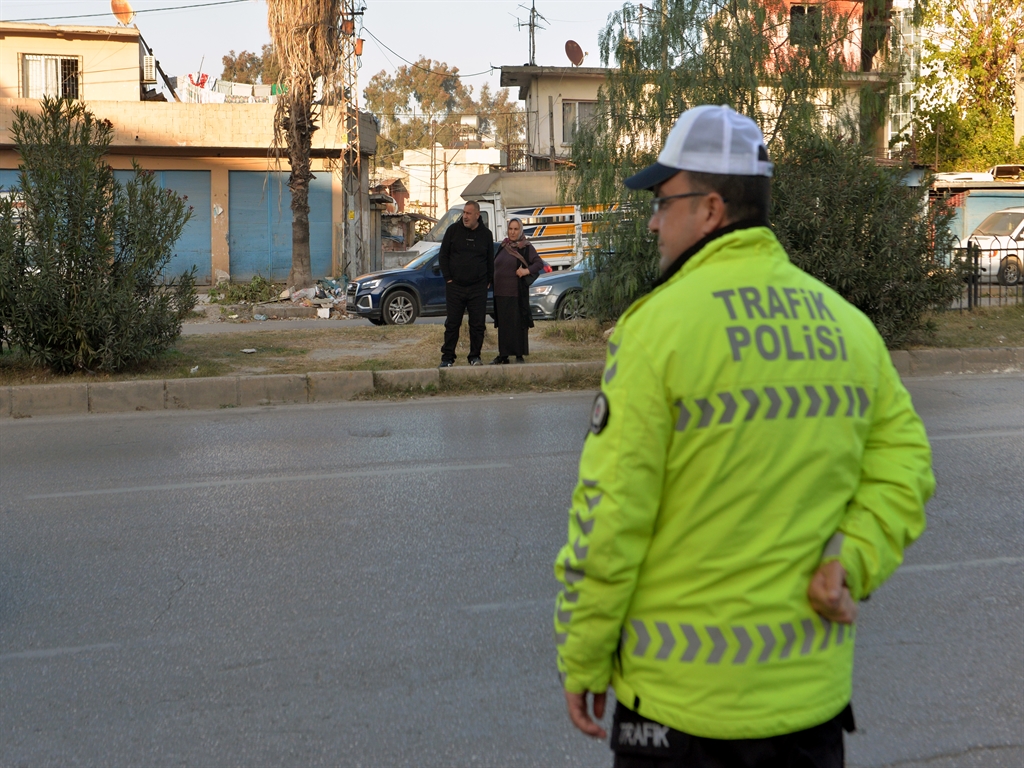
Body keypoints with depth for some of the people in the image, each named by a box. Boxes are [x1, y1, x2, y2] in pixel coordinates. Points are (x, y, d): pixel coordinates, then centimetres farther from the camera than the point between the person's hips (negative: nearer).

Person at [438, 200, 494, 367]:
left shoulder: (485, 234, 6)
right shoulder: (453, 230, 3)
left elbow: (490, 260, 15)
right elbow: (443, 256, 5)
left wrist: (489, 280, 9)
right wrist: (448, 278, -2)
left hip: (478, 288, 1)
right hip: (455, 286, -1)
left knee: (477, 324, 2)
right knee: (452, 323, 1)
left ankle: (475, 357, 13)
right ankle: (447, 358, 8)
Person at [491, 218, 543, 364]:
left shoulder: (526, 247, -1)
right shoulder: (503, 247, 14)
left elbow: (539, 263, -7)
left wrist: (527, 270, -23)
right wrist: (491, 281, 7)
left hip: (517, 293, -5)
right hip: (501, 292, 5)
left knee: (518, 323, -3)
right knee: (503, 324, 6)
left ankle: (520, 355, 3)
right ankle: (503, 355, 12)